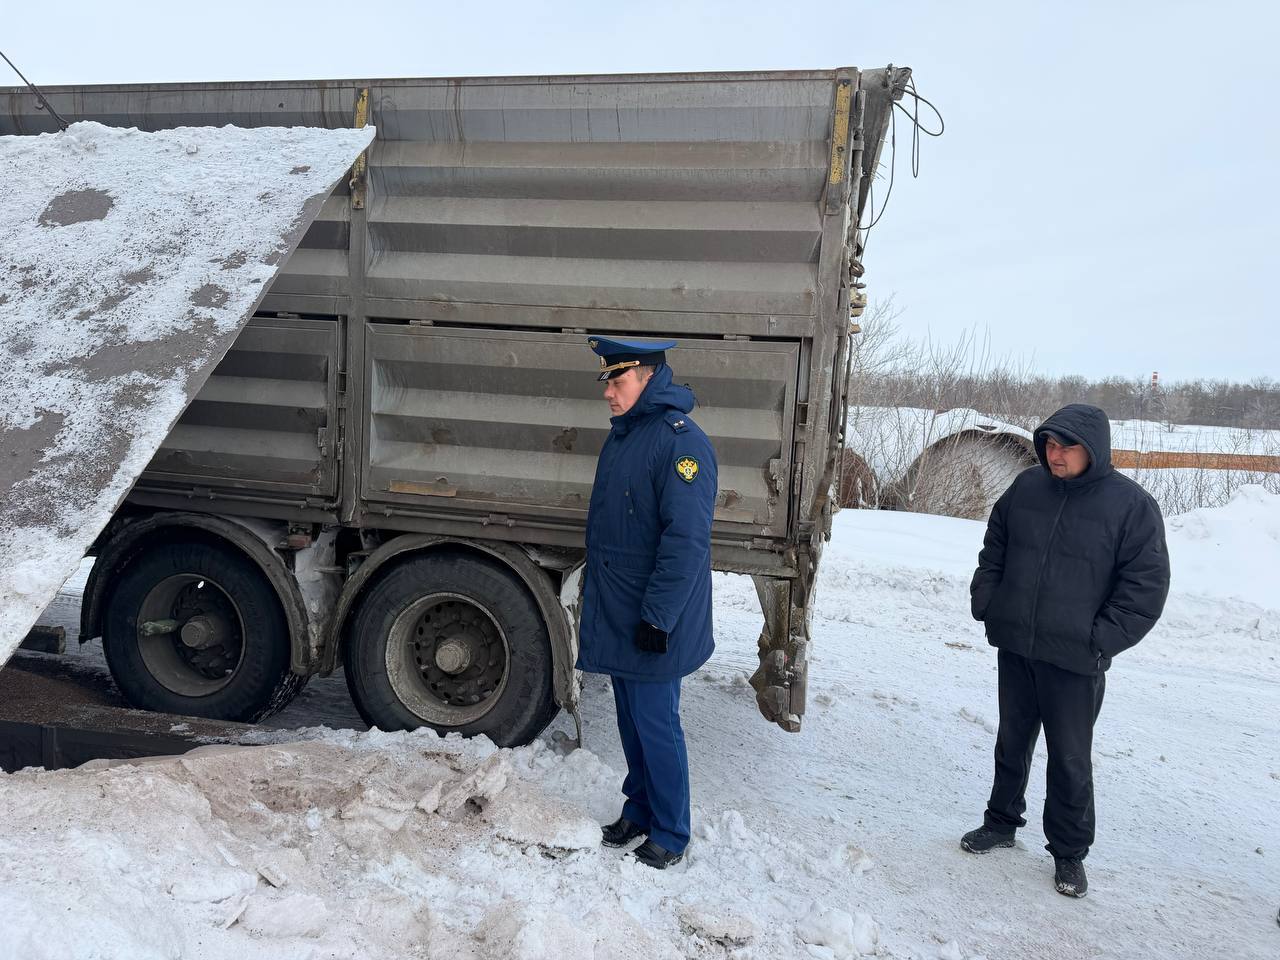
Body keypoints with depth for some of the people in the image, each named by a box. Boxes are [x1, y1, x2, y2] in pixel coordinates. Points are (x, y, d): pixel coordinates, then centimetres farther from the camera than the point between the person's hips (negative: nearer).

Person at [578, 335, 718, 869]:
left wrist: (656, 617, -23)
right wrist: (598, 600, 21)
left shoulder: (680, 441, -19)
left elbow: (686, 540, -24)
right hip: (615, 616, 9)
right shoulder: (621, 436, 11)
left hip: (654, 624, -9)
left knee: (655, 726, 3)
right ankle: (639, 812, 36)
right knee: (631, 721, 19)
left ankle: (670, 836, 20)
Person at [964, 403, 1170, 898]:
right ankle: (1001, 821, 36)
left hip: (1075, 660, -4)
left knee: (1070, 758, 7)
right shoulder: (1027, 486, 2)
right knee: (1012, 742, 18)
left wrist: (1101, 639, -13)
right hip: (1014, 647, 4)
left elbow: (1146, 585, -8)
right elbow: (993, 550, 13)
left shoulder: (1132, 505, -9)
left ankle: (1069, 851, 25)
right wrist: (985, 603, 4)